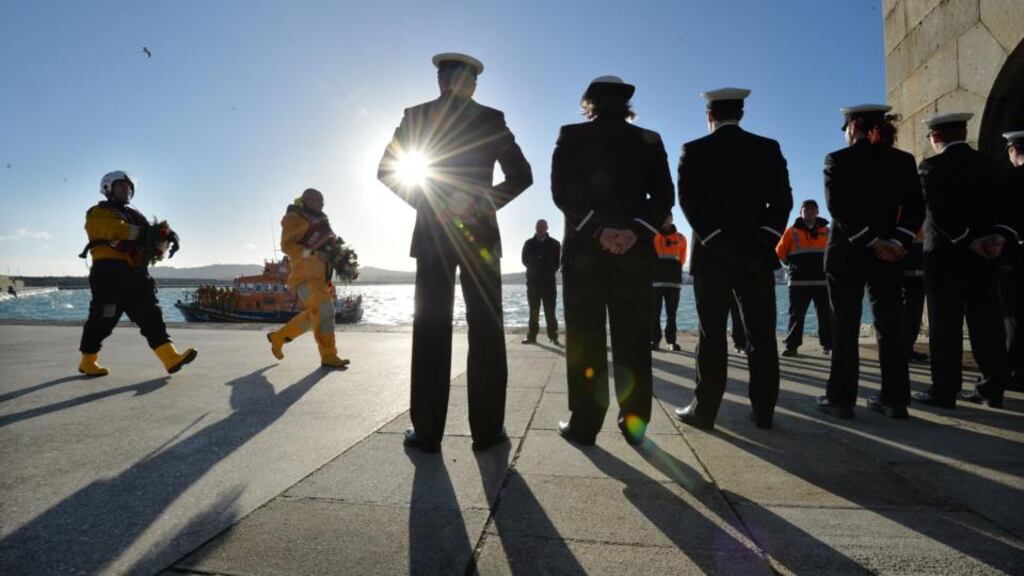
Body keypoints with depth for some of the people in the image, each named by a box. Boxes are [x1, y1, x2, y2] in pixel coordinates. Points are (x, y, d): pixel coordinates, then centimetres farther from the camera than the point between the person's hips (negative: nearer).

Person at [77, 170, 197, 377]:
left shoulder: (135, 215, 25)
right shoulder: (99, 213, 5)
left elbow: (150, 236, 11)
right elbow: (114, 229, -18)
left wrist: (165, 235, -11)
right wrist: (142, 232, -28)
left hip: (137, 273, 6)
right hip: (110, 272, -6)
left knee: (151, 316, -5)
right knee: (103, 319, -2)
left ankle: (171, 359, -13)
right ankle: (88, 361, 15)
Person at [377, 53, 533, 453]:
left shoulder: (415, 116, 7)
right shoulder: (491, 119, 4)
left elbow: (386, 170, 5)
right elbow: (521, 175, -1)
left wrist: (424, 201, 6)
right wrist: (486, 202, 1)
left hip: (432, 232, 1)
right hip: (480, 232, -1)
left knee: (431, 329, 3)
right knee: (485, 329, 2)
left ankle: (427, 432, 4)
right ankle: (487, 429, 5)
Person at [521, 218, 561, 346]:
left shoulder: (554, 244, 5)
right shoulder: (529, 244, 8)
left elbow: (558, 261, 5)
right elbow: (525, 260, 9)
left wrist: (550, 272, -2)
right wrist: (534, 270, 2)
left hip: (549, 282, -2)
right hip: (533, 282, 2)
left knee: (550, 312, -2)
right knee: (533, 311, 5)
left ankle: (554, 337, 0)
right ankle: (531, 337, 8)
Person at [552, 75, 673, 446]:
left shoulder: (571, 136, 5)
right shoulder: (649, 140, 10)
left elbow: (562, 192, -7)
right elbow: (663, 196, 0)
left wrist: (598, 228, -11)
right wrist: (635, 231, -10)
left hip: (584, 249, -1)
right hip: (635, 250, 2)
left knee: (585, 337, 2)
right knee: (633, 337, 6)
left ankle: (584, 422, 4)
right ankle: (634, 423, 9)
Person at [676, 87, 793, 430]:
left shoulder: (694, 151, 1)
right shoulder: (768, 148, 8)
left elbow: (688, 202, -7)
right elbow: (782, 199, 0)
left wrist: (715, 240, -6)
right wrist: (765, 238, -3)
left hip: (712, 255, -1)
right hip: (757, 254, 2)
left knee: (712, 335, 2)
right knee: (761, 336, 7)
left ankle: (704, 410, 6)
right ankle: (763, 411, 12)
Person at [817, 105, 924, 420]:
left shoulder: (837, 160, -5)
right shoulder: (903, 160, 8)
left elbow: (839, 208, -14)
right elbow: (915, 206, 0)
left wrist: (872, 242, -12)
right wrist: (897, 242, -8)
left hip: (847, 253, -3)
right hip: (888, 255, 4)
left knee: (845, 328, 1)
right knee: (890, 326, 8)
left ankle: (841, 398, 4)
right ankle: (895, 398, 13)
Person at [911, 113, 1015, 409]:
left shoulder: (932, 166, -6)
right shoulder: (989, 164, 12)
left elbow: (939, 213, -16)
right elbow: (1004, 207, 5)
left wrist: (968, 241, -11)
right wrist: (1000, 236, -5)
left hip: (945, 255, -5)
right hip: (985, 256, 6)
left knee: (945, 326, -2)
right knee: (987, 323, 10)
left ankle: (944, 391, 1)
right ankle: (993, 389, 16)